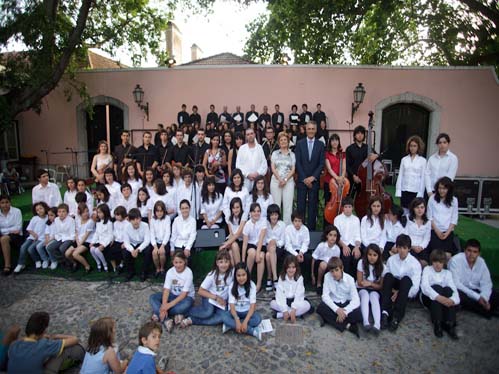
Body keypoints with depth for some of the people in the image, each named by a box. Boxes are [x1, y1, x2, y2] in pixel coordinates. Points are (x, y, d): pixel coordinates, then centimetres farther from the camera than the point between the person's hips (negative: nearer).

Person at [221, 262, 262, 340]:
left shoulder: (252, 285, -14)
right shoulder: (232, 286, -12)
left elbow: (253, 305, -18)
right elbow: (232, 305, -17)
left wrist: (245, 321, -31)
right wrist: (237, 321, -33)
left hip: (247, 311, 0)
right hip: (235, 311, 1)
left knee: (258, 319, -32)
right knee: (224, 317, -31)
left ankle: (231, 325, -21)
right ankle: (253, 331, -29)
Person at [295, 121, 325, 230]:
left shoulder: (320, 145, 5)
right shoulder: (300, 143, 3)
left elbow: (321, 164, 1)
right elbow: (298, 162, -1)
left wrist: (313, 177, -9)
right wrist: (305, 178, -8)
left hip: (314, 180, 0)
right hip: (302, 179, 0)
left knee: (313, 205, 4)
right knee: (301, 205, 1)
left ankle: (311, 228, 13)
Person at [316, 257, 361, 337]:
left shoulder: (349, 279, -14)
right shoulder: (327, 276, -13)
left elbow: (356, 300, -19)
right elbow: (325, 296, -15)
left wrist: (344, 312, -31)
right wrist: (337, 309, -29)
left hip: (347, 304, -1)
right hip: (333, 304, 2)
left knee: (357, 315, -31)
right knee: (320, 308, -29)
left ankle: (329, 319, -20)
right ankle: (348, 325, -24)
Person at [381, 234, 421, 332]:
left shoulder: (415, 263, -8)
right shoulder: (391, 260, 1)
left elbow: (415, 287, -14)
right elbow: (385, 279, -1)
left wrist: (399, 293, -24)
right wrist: (392, 291, -20)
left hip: (408, 293, -2)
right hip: (393, 290, 2)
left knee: (406, 279, -33)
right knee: (388, 276, -29)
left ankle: (397, 316, -38)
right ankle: (385, 313, -38)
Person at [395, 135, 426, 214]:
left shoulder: (422, 160, 1)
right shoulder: (404, 159, 7)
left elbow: (423, 178, 0)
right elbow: (400, 176, 6)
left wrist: (420, 193, -5)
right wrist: (398, 191, 1)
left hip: (416, 191, -2)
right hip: (404, 190, 2)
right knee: (404, 212, 7)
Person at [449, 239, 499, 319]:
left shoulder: (481, 262, -2)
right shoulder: (455, 260, -20)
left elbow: (486, 283, -4)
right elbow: (456, 284, -25)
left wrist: (484, 297, -24)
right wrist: (477, 297, -28)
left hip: (475, 290, 5)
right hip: (460, 290, -4)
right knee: (458, 296, -36)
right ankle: (489, 311, -16)